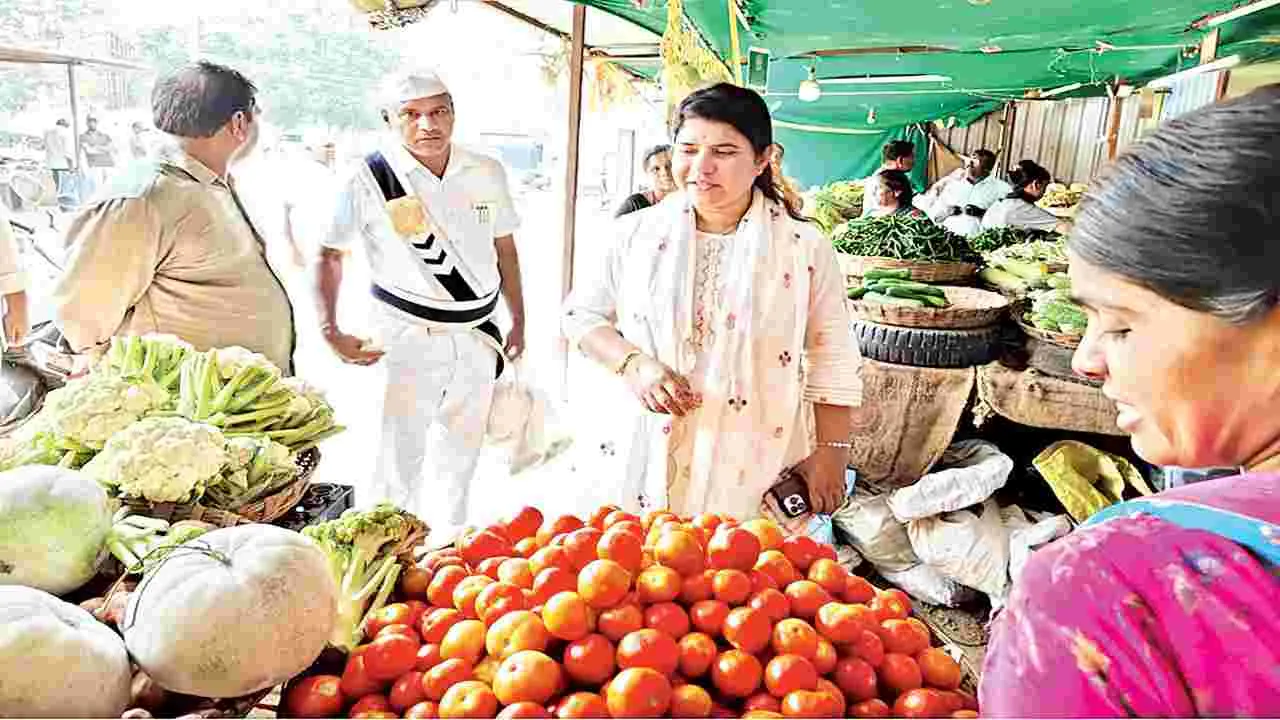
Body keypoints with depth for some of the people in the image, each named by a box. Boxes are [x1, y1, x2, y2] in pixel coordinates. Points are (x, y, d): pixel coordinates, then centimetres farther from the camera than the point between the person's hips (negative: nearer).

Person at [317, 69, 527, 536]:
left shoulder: (487, 172, 0)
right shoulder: (368, 180, -11)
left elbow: (504, 246, 11)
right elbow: (330, 255, -2)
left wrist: (519, 320, 11)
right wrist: (330, 332, -9)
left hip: (478, 334, 4)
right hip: (407, 335, -4)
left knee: (461, 447, 17)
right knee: (402, 451, -1)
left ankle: (449, 543, 37)